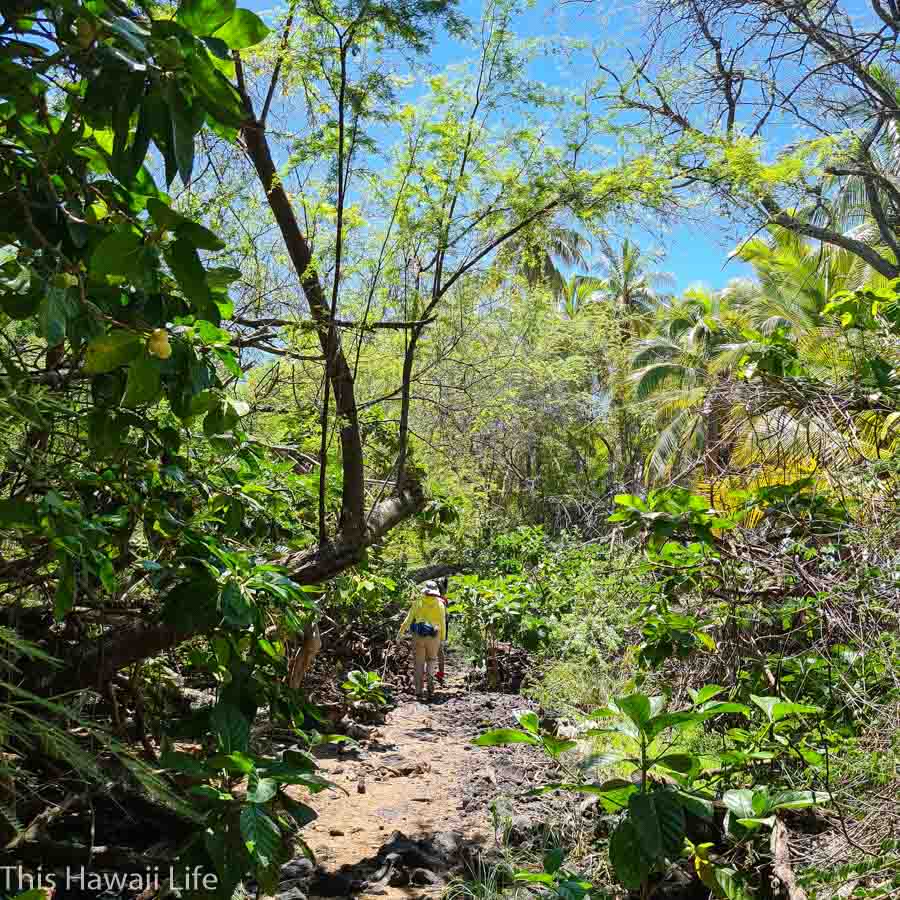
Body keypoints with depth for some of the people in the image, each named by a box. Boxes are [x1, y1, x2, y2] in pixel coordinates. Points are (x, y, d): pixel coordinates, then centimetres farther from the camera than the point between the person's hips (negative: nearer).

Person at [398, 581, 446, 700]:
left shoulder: (417, 602, 1)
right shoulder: (440, 604, 2)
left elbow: (408, 619, 2)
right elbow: (443, 623, 3)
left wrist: (401, 632, 10)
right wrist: (442, 638, 11)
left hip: (418, 636, 0)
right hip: (433, 637, 0)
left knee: (419, 663, 8)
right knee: (431, 659, 19)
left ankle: (418, 692, 6)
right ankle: (430, 679, -8)